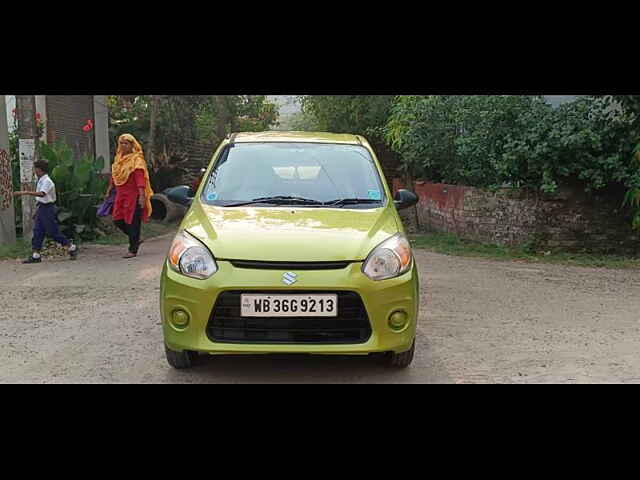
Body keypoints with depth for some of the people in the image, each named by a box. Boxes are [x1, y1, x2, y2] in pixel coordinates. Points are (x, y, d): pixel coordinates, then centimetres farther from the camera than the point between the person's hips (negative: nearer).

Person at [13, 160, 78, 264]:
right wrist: (37, 210, 21)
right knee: (37, 232, 5)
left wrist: (26, 192, -39)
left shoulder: (47, 181, -16)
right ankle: (36, 256, 7)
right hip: (41, 208, 9)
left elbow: (42, 194, -33)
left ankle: (72, 247, 9)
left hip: (47, 208, -9)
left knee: (53, 232, -4)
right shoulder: (40, 181, 13)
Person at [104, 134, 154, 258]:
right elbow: (114, 176, 21)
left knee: (132, 222, -3)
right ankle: (136, 239, 26)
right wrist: (109, 191, 21)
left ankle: (133, 250, 5)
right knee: (118, 220, 6)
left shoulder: (137, 159, -10)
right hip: (121, 195, 8)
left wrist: (142, 196, -27)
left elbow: (140, 178, -19)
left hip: (133, 195, -8)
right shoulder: (118, 158, 14)